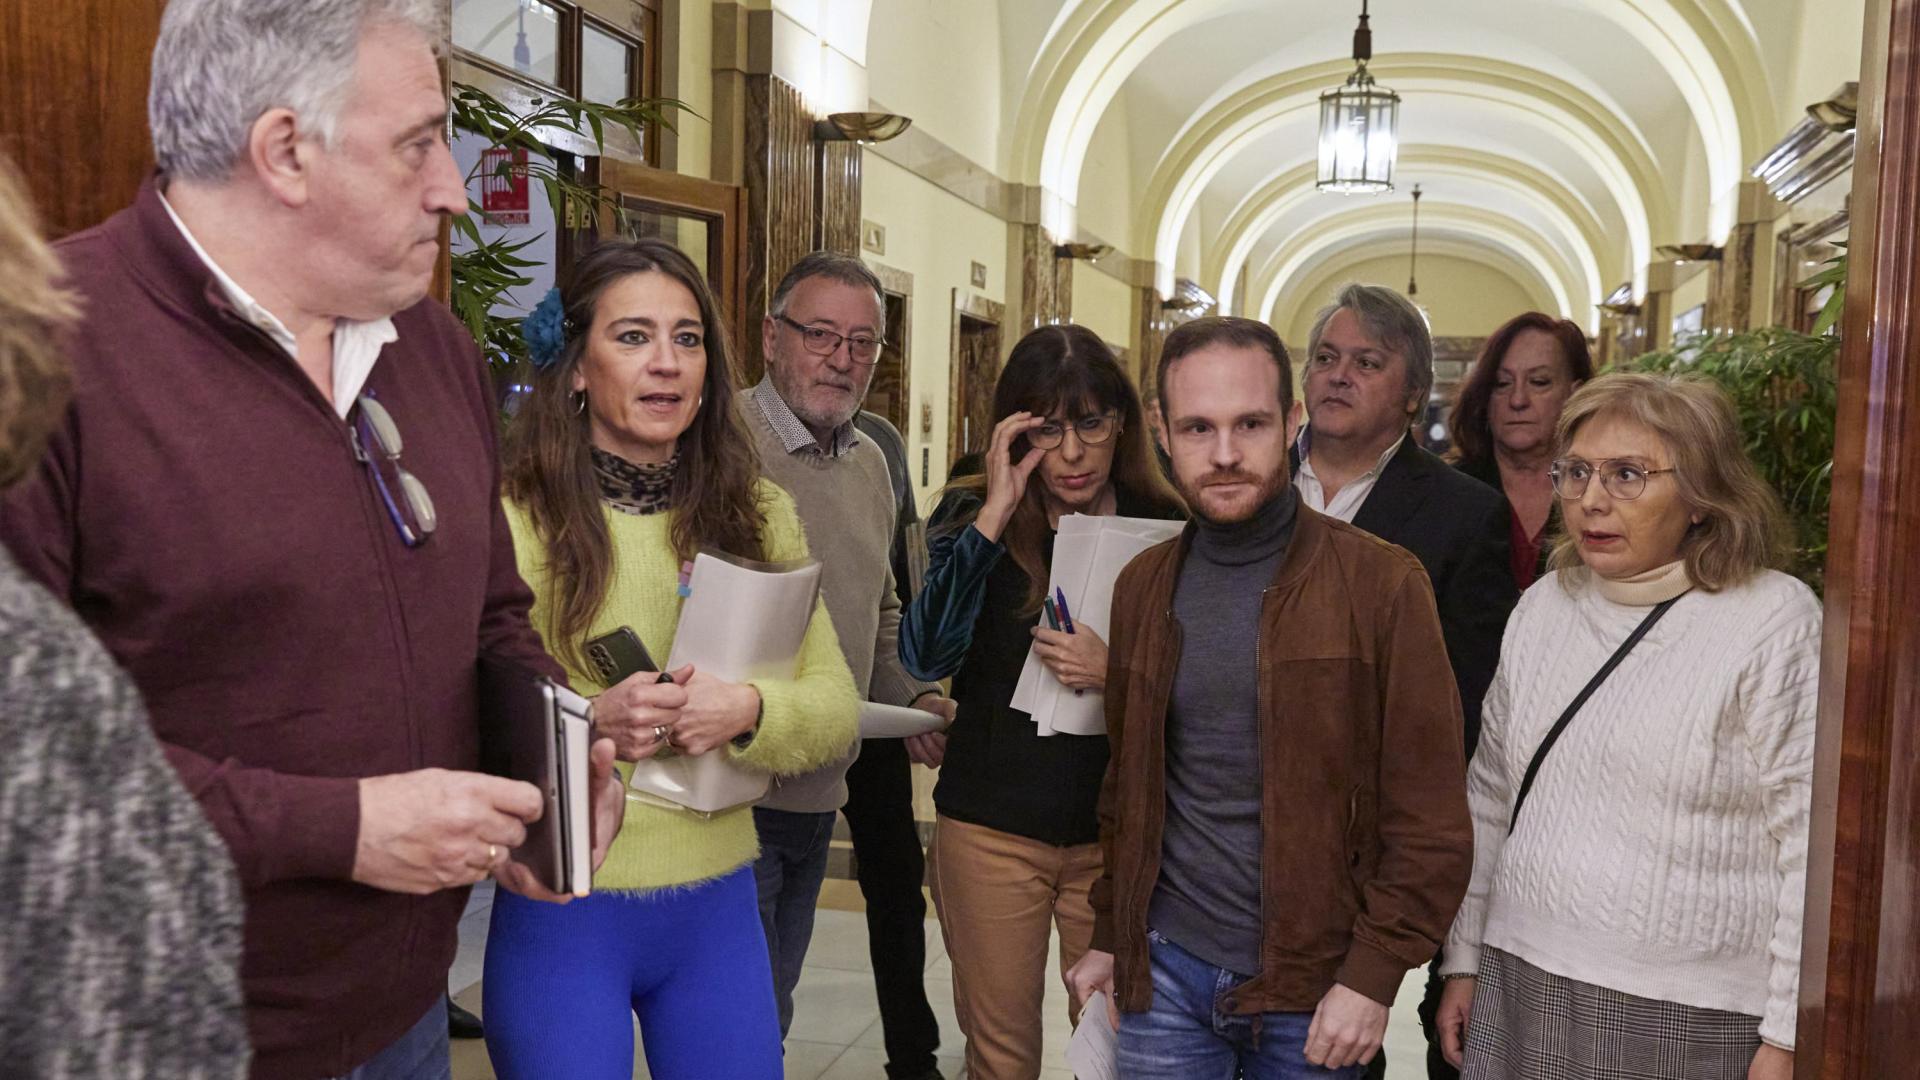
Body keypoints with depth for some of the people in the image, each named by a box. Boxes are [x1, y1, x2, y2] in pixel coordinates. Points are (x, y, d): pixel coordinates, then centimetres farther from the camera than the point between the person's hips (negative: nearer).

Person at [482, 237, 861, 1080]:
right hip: (559, 911, -3)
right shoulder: (516, 518, -9)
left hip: (720, 909, 4)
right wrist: (586, 721, -27)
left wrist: (747, 712, -19)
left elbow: (836, 709, 1)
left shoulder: (758, 514, 2)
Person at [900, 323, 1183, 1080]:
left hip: (1118, 832, 0)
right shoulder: (972, 514, -3)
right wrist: (995, 517, -20)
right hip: (990, 826, 1)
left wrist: (1119, 675, -20)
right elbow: (926, 655, -16)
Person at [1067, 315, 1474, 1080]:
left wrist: (1373, 975, -13)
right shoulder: (1144, 586, 3)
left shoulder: (1382, 584, -10)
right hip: (1164, 968, 3)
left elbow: (1430, 816, -9)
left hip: (1311, 989, -3)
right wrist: (1110, 934, 11)